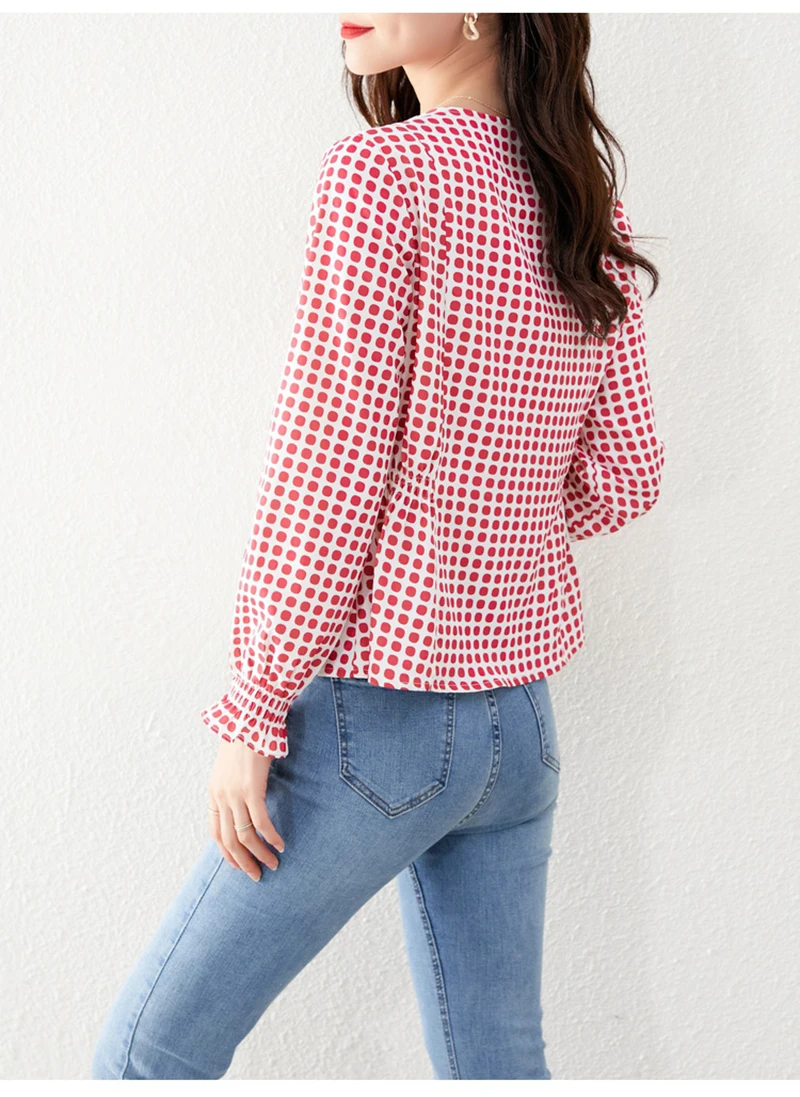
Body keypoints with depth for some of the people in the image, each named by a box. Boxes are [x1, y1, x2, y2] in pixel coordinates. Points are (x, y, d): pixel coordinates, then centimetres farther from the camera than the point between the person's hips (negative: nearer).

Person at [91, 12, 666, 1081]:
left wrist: (251, 713, -9)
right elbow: (625, 476, 9)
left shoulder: (383, 170, -14)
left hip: (375, 710, -7)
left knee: (145, 1061, 10)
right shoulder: (590, 203, 6)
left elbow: (325, 477, -17)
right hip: (521, 718, 8)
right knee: (498, 1063, 19)